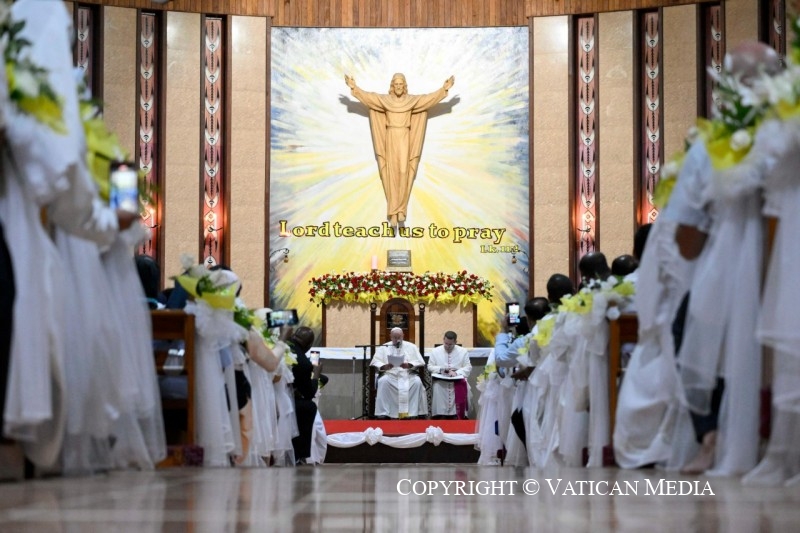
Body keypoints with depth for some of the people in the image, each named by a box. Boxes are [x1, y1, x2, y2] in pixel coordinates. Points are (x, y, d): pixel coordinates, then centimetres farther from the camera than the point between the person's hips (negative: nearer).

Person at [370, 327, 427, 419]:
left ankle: (413, 412, -27)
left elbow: (420, 362, 4)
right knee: (383, 381, -33)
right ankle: (383, 413, -31)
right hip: (390, 374, -1)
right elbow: (375, 362, 2)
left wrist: (409, 365, -17)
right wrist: (384, 366, -20)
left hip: (408, 375, 1)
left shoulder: (411, 347, 14)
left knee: (417, 382, -30)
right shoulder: (384, 348, 12)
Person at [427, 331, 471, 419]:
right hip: (440, 383, 0)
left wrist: (456, 372, -17)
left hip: (457, 382, 0)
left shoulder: (463, 351, 8)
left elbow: (468, 367, 2)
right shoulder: (435, 351, 9)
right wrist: (441, 369, -11)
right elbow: (430, 367, 9)